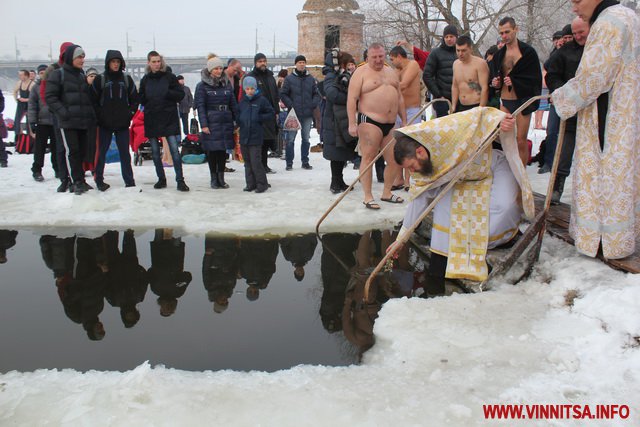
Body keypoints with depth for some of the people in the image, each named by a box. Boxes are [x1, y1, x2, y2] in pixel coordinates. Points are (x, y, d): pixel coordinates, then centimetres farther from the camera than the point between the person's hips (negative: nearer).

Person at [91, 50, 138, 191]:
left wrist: (129, 113, 0)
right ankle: (99, 180, 14)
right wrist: (100, 116, -8)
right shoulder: (100, 79, 1)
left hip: (123, 124, 2)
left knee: (125, 152, 3)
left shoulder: (127, 79, 8)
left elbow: (134, 99, 11)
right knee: (102, 152, 4)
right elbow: (93, 100, 0)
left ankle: (129, 181, 7)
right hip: (105, 124, -1)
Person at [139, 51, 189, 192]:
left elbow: (181, 94, -2)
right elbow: (141, 99, 15)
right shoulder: (145, 79, 10)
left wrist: (167, 93, -15)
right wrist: (147, 101, -4)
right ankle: (161, 179, 19)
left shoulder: (169, 76, 1)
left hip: (169, 119, -3)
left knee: (174, 150, -8)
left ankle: (180, 180, -5)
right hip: (151, 120, 4)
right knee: (155, 151, 8)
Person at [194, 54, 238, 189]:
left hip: (226, 122, 4)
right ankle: (214, 178, 13)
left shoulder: (227, 84, 11)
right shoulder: (202, 86, -1)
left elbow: (233, 104, 12)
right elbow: (200, 106, -5)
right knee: (212, 151, 1)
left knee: (223, 150, 7)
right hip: (211, 123, -4)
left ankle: (221, 178, 17)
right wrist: (204, 124, -12)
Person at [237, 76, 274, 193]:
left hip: (256, 136, -6)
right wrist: (239, 121, 2)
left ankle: (262, 184, 3)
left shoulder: (262, 100, -4)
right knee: (247, 161, 11)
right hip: (244, 135, 6)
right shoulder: (242, 102, 10)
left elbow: (270, 113, 1)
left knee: (256, 161, -9)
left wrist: (260, 118, -12)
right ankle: (251, 184, 20)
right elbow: (238, 114, 22)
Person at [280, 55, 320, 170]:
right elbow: (283, 94, -1)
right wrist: (290, 105, -12)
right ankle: (289, 163, 6)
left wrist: (314, 104, -5)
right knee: (290, 139, -1)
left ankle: (305, 162, 18)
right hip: (294, 114, -3)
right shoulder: (289, 78, -1)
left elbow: (316, 94, 11)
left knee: (306, 139, 10)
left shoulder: (311, 78, 8)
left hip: (308, 114, 3)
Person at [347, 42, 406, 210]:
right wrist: (352, 123, -16)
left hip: (391, 124, 7)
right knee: (368, 158, -7)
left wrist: (404, 120, 19)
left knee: (395, 160, 6)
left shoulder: (391, 72, 19)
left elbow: (400, 98, 23)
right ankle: (368, 197, -1)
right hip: (370, 121, -7)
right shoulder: (361, 72, -2)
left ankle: (387, 193, 21)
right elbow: (352, 98, -9)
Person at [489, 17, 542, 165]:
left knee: (521, 141, -3)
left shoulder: (528, 51, -3)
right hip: (505, 101, 4)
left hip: (522, 101, -4)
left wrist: (514, 81, -18)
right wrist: (495, 83, 0)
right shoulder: (499, 54, 13)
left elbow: (535, 79, -5)